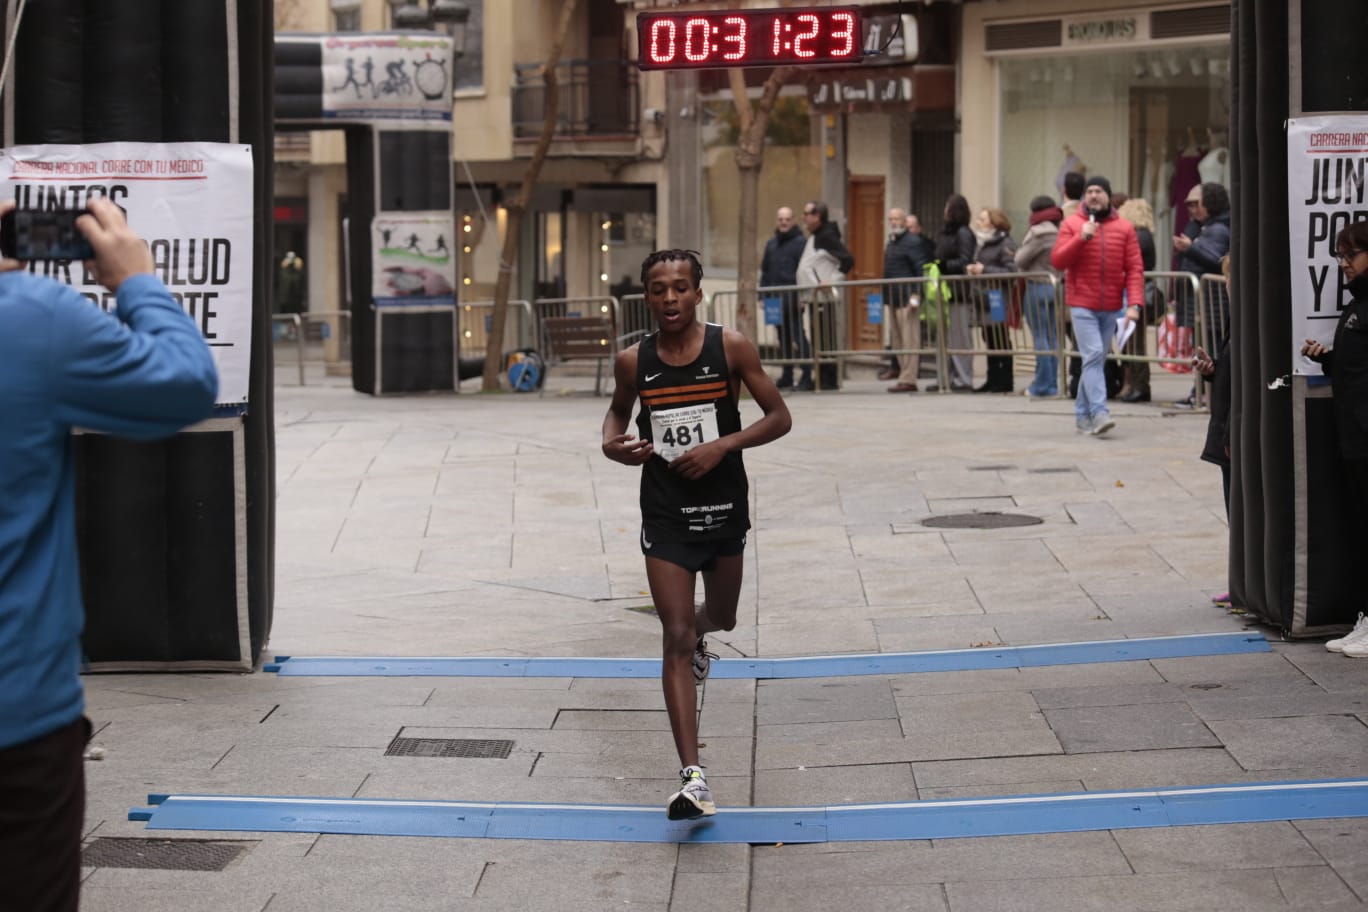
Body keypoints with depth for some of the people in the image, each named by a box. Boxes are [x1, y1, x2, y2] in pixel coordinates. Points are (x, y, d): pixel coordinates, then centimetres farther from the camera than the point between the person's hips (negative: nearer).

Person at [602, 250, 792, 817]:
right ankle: (693, 778, -13)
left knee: (722, 618, 22)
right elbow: (618, 410, 16)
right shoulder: (633, 362, -5)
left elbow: (780, 418, -5)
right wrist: (611, 444, -7)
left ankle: (698, 632, 63)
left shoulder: (730, 348, -10)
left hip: (724, 509, 1)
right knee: (675, 641, -9)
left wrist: (723, 445, -19)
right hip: (665, 516, -1)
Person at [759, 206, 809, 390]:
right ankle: (786, 377, 15)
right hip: (775, 298, 6)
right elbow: (765, 271, 20)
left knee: (798, 336, -7)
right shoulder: (771, 244, 17)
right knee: (783, 339, 10)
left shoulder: (800, 242, -4)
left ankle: (807, 376, -5)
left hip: (793, 297, -6)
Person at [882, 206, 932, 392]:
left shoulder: (912, 241, -9)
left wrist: (916, 295, -21)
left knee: (909, 340, -8)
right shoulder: (891, 242, 19)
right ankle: (900, 369, 19)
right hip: (893, 298, 10)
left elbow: (921, 269, -15)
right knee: (897, 339, 13)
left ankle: (908, 380, -8)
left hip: (906, 299, -10)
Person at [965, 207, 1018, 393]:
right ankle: (993, 379, 14)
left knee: (1001, 339, -3)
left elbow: (1011, 271, -16)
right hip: (984, 298, 8)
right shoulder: (983, 244, 19)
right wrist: (971, 269, 2)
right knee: (990, 339, 9)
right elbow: (976, 264, 26)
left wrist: (984, 270, -17)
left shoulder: (1005, 243, -8)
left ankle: (1005, 381, 2)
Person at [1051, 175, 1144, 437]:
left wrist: (1135, 302, -9)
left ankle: (1082, 414, 20)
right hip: (1082, 304, -3)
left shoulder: (1125, 228, 6)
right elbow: (1057, 260, -4)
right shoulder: (1072, 224, 3)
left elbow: (1134, 268, 2)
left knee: (1095, 360, 10)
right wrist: (1081, 238, -16)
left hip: (1110, 307, 3)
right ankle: (1099, 413, -22)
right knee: (1093, 356, -15)